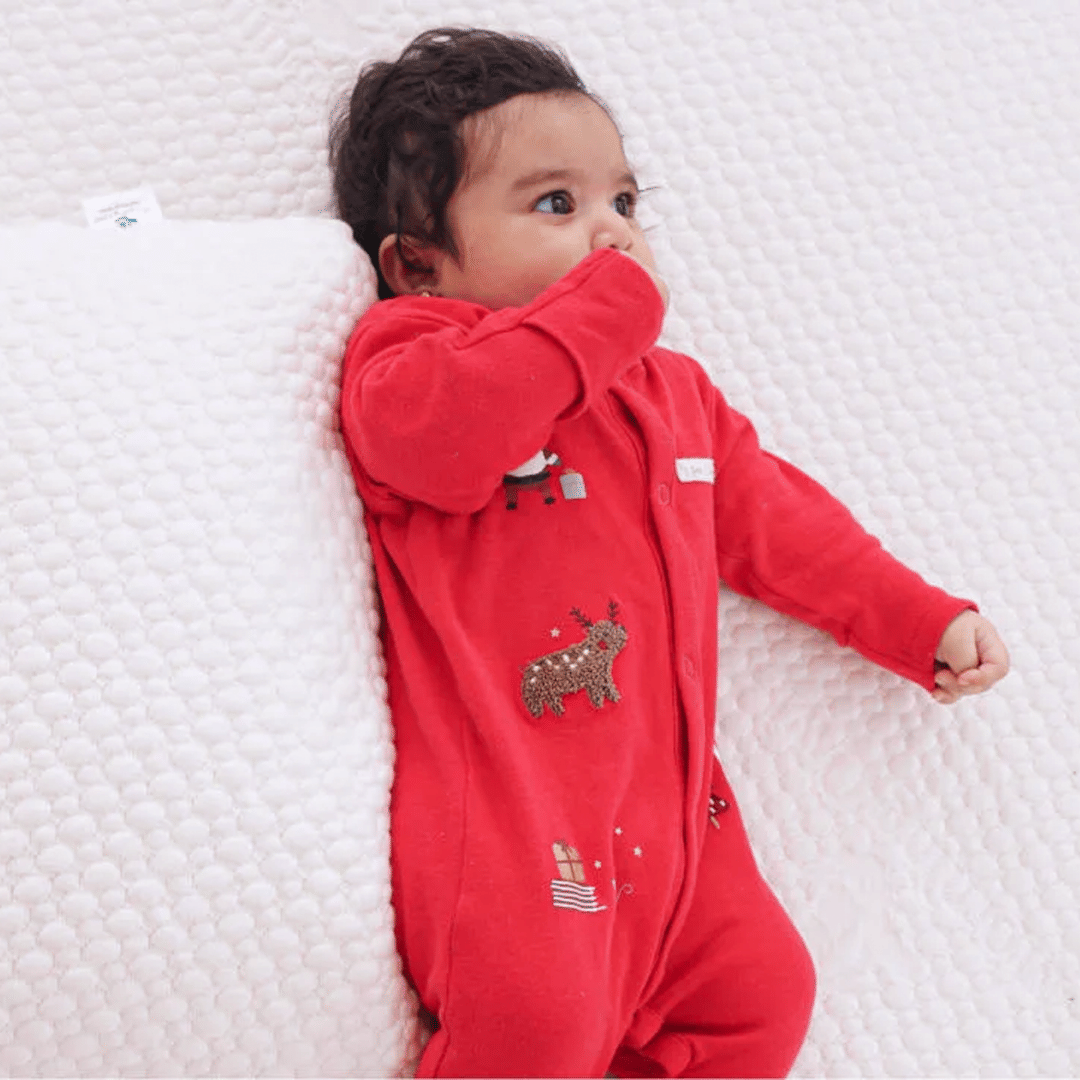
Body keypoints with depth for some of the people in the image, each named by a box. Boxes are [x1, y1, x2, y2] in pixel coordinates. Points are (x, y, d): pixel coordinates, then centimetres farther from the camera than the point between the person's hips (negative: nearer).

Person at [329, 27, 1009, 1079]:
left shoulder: (671, 391, 17)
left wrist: (921, 618, 18)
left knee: (761, 990, 6)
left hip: (669, 813, 7)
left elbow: (774, 517, 23)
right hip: (505, 821, -7)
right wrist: (608, 302, -21)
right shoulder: (407, 361, -5)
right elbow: (436, 430, -29)